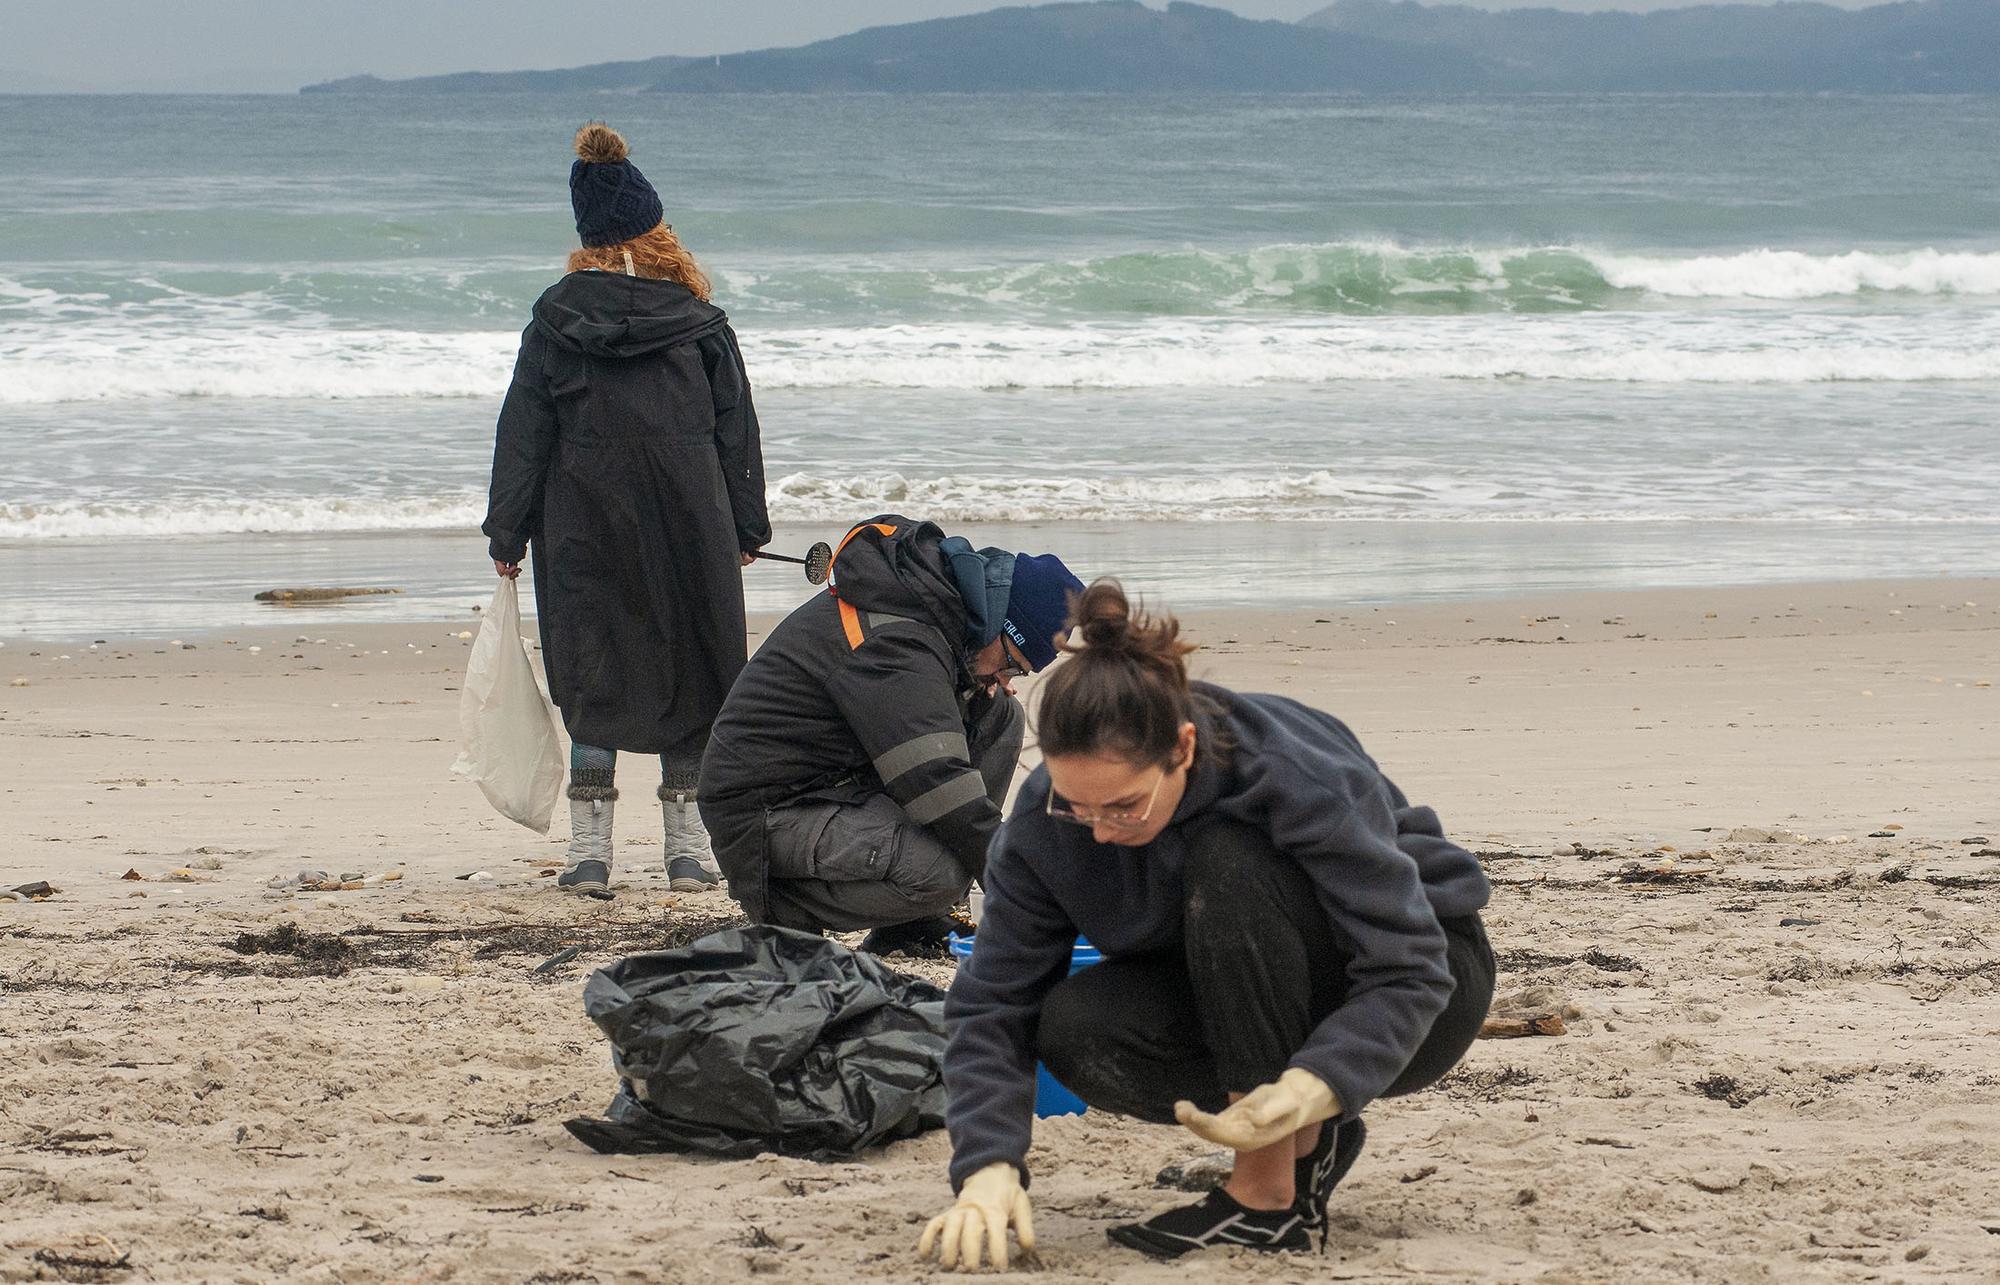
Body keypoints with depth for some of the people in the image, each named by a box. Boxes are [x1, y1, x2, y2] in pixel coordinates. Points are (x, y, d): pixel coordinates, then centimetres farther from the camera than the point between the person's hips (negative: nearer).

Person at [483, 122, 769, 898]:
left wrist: (508, 534, 4)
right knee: (691, 676, 9)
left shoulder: (556, 321, -1)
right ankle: (689, 850, 8)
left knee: (592, 680, 5)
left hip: (585, 530, 0)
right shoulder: (697, 323, 1)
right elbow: (736, 427, 4)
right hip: (691, 530, 0)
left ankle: (589, 853, 0)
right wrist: (746, 528, 11)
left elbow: (523, 432, -1)